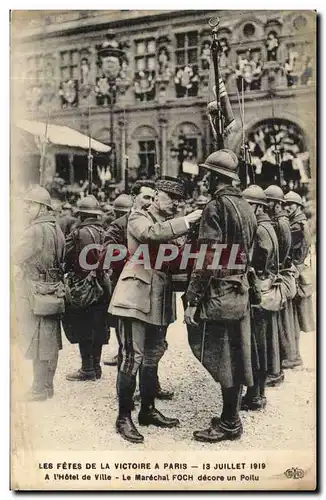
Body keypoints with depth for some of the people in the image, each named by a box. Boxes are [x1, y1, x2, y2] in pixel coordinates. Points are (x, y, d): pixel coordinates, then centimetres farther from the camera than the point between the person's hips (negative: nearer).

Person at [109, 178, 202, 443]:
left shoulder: (170, 224, 20)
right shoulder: (138, 218, 0)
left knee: (152, 356, 14)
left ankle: (148, 410, 25)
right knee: (133, 356, -7)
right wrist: (186, 221, -23)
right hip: (137, 296, -7)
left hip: (161, 299, 7)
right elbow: (152, 233, -24)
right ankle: (124, 417, 1)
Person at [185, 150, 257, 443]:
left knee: (220, 358, 0)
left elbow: (207, 258, -19)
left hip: (219, 294, -9)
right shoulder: (246, 207, 12)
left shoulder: (216, 206, -14)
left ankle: (229, 424, 9)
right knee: (236, 357, 14)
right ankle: (232, 417, 25)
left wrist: (193, 300, -16)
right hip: (241, 293, 9)